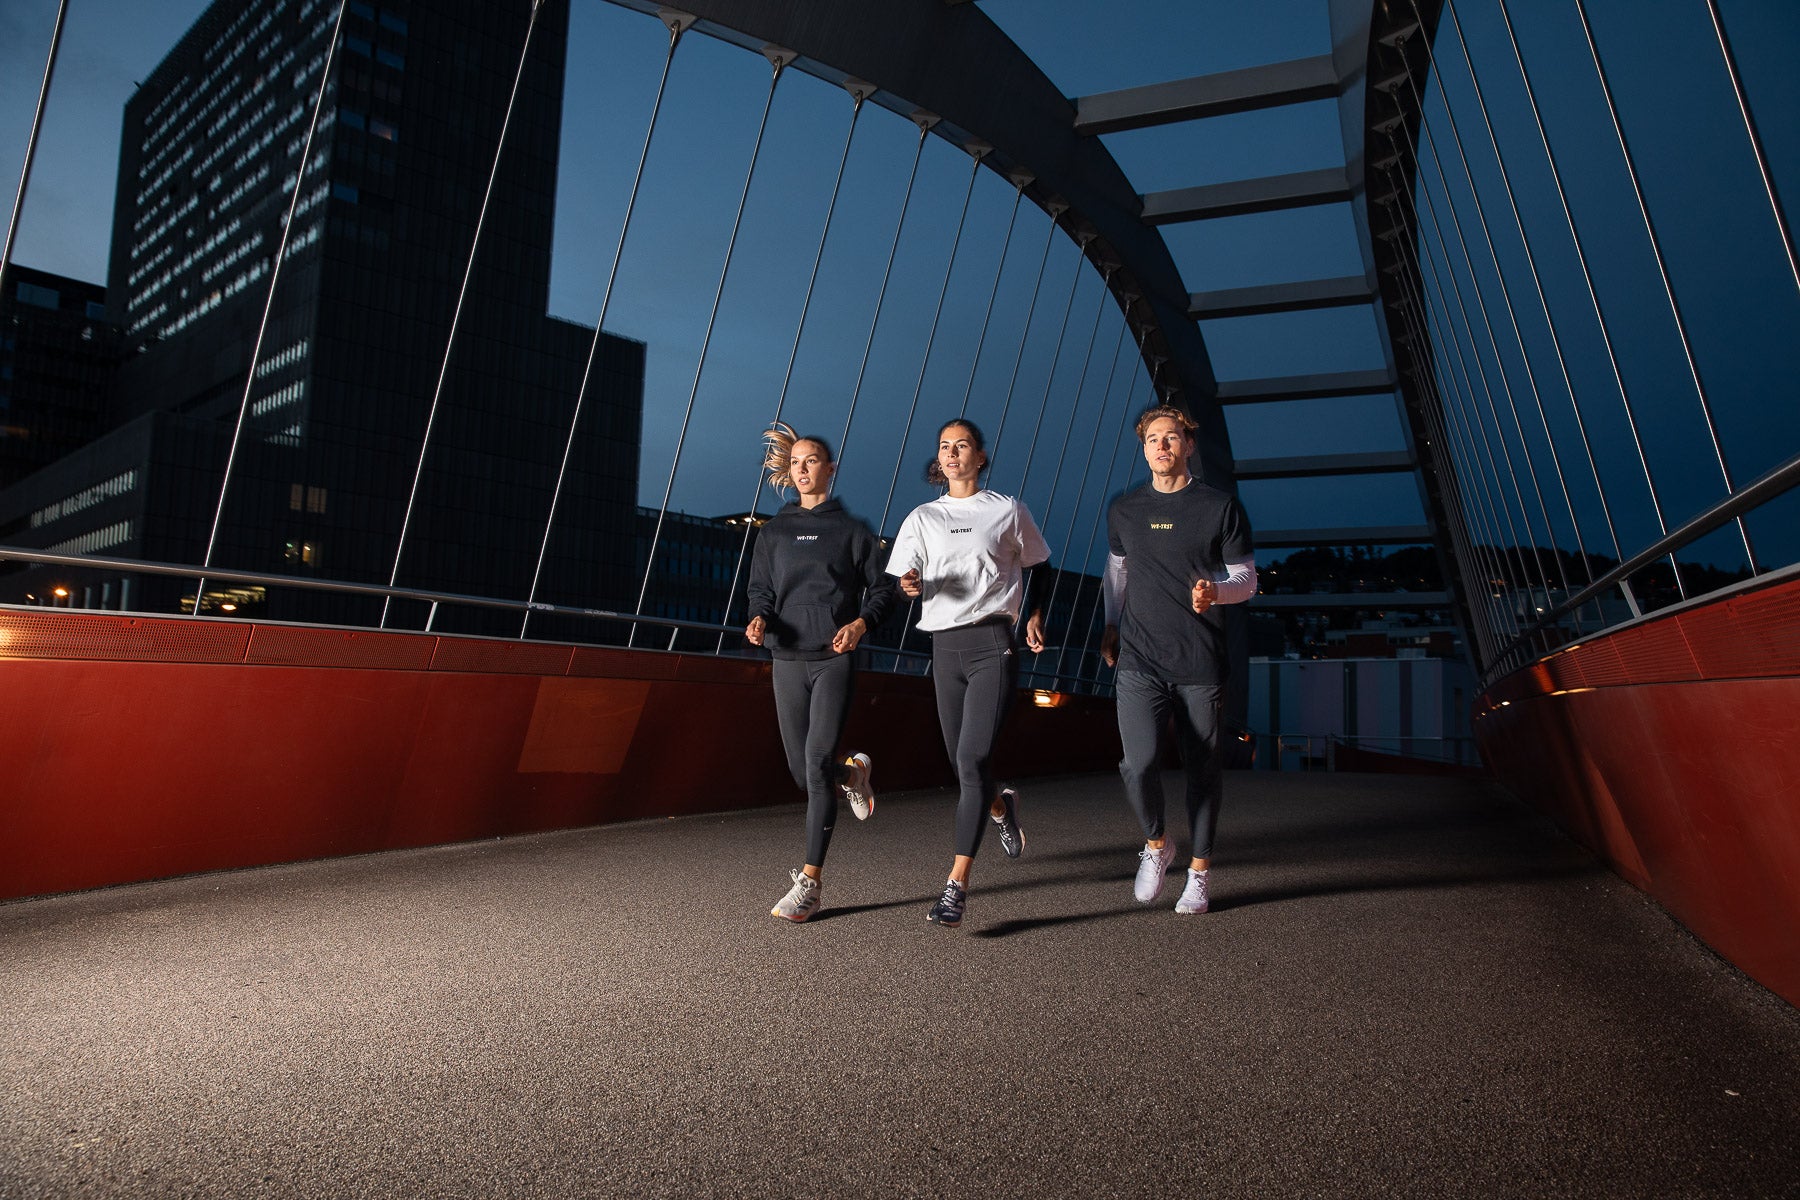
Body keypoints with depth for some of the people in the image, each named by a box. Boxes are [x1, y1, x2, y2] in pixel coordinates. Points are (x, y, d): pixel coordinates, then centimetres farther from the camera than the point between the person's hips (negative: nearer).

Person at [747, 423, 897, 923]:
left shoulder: (852, 530, 6)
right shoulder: (774, 531, 14)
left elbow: (882, 590, 5)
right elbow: (761, 589, 12)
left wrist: (860, 623, -14)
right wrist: (759, 619, -11)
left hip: (835, 659, -3)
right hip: (787, 661, 4)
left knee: (818, 761, -14)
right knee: (802, 771, 7)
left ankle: (809, 883, -9)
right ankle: (853, 774, 43)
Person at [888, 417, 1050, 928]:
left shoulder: (1007, 510, 8)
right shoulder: (922, 518, 13)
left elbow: (1039, 569, 17)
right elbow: (901, 582, 5)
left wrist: (1036, 616, 3)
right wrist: (909, 586, -17)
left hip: (992, 642, -3)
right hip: (945, 646, 4)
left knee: (973, 760, -15)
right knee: (961, 762, 10)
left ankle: (956, 887, -15)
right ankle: (1001, 806, 45)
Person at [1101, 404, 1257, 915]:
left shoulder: (1220, 506, 2)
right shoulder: (1124, 510, 10)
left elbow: (1246, 578, 4)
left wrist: (1215, 591, -16)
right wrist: (1111, 625, 21)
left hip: (1201, 662, -1)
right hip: (1139, 660, 1)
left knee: (1202, 769, 6)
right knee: (1139, 763, -14)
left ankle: (1198, 872, 23)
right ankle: (1156, 844, 16)